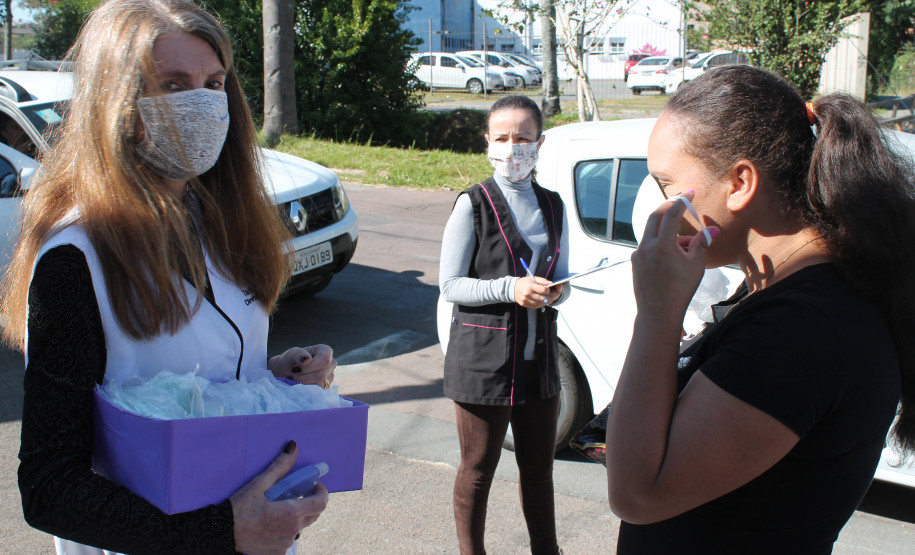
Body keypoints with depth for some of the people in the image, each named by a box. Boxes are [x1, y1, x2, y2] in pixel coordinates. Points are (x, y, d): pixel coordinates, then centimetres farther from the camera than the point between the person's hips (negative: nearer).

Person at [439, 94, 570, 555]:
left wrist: (554, 292, -9)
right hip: (484, 358, -5)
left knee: (539, 468, 17)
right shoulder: (473, 205, -8)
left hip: (539, 355, 5)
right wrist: (510, 289, -24)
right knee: (477, 470, 9)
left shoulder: (552, 205, 7)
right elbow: (450, 285, -10)